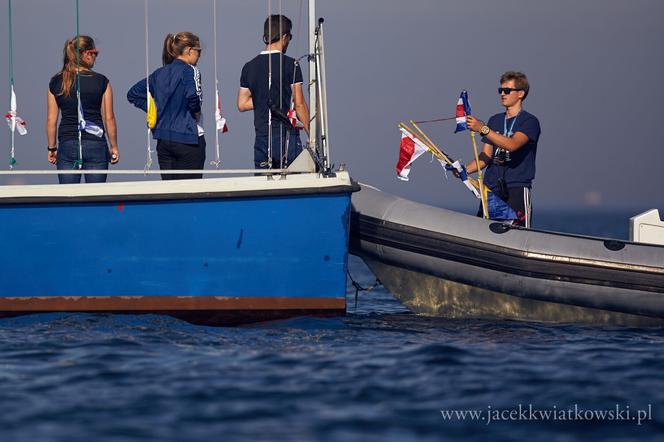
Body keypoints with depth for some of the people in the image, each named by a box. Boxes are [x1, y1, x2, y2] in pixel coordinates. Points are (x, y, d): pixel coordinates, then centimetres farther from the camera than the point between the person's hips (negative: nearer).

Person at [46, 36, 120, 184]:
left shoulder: (56, 82, 2)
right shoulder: (101, 81, -3)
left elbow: (51, 120, 4)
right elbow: (109, 118, -1)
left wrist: (52, 148, 13)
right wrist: (113, 147, 10)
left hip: (67, 145, 2)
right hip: (95, 144, -1)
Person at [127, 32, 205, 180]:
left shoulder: (160, 73, 11)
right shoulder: (190, 71, -9)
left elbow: (133, 94, 15)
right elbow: (193, 96, -26)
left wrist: (155, 110, 12)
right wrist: (197, 114, -7)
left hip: (163, 139, 6)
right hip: (188, 138, -6)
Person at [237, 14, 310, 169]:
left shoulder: (249, 67, 9)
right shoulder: (290, 64, -6)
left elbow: (242, 105, 11)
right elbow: (299, 104, -8)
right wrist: (311, 134, -1)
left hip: (262, 138, 5)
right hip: (286, 136, -4)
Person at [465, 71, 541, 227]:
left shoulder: (530, 121, -2)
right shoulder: (495, 120, 19)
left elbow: (512, 144, -20)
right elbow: (486, 156, 17)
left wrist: (482, 128, -25)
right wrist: (465, 170, 0)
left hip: (517, 190, -6)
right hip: (491, 188, 6)